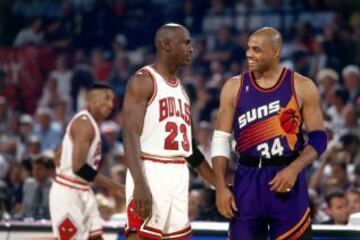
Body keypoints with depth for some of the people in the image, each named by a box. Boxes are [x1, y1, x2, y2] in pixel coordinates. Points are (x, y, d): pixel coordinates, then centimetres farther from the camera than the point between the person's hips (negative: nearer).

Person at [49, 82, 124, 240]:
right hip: (68, 192, -10)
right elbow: (78, 167, -27)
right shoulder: (85, 123, -17)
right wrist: (112, 186, -24)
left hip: (82, 192, 10)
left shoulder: (90, 123, 14)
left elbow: (58, 157, 21)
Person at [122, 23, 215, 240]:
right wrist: (139, 183, -27)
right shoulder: (143, 81, -7)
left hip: (178, 175, 9)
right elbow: (131, 135, -16)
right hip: (150, 172, -9)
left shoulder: (180, 87, 19)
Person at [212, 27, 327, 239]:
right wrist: (221, 187, -5)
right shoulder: (234, 87, 4)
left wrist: (294, 169, -17)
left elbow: (318, 138, -1)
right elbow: (221, 140, 4)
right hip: (248, 178, 2)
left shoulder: (302, 87, -1)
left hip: (287, 176, -2)